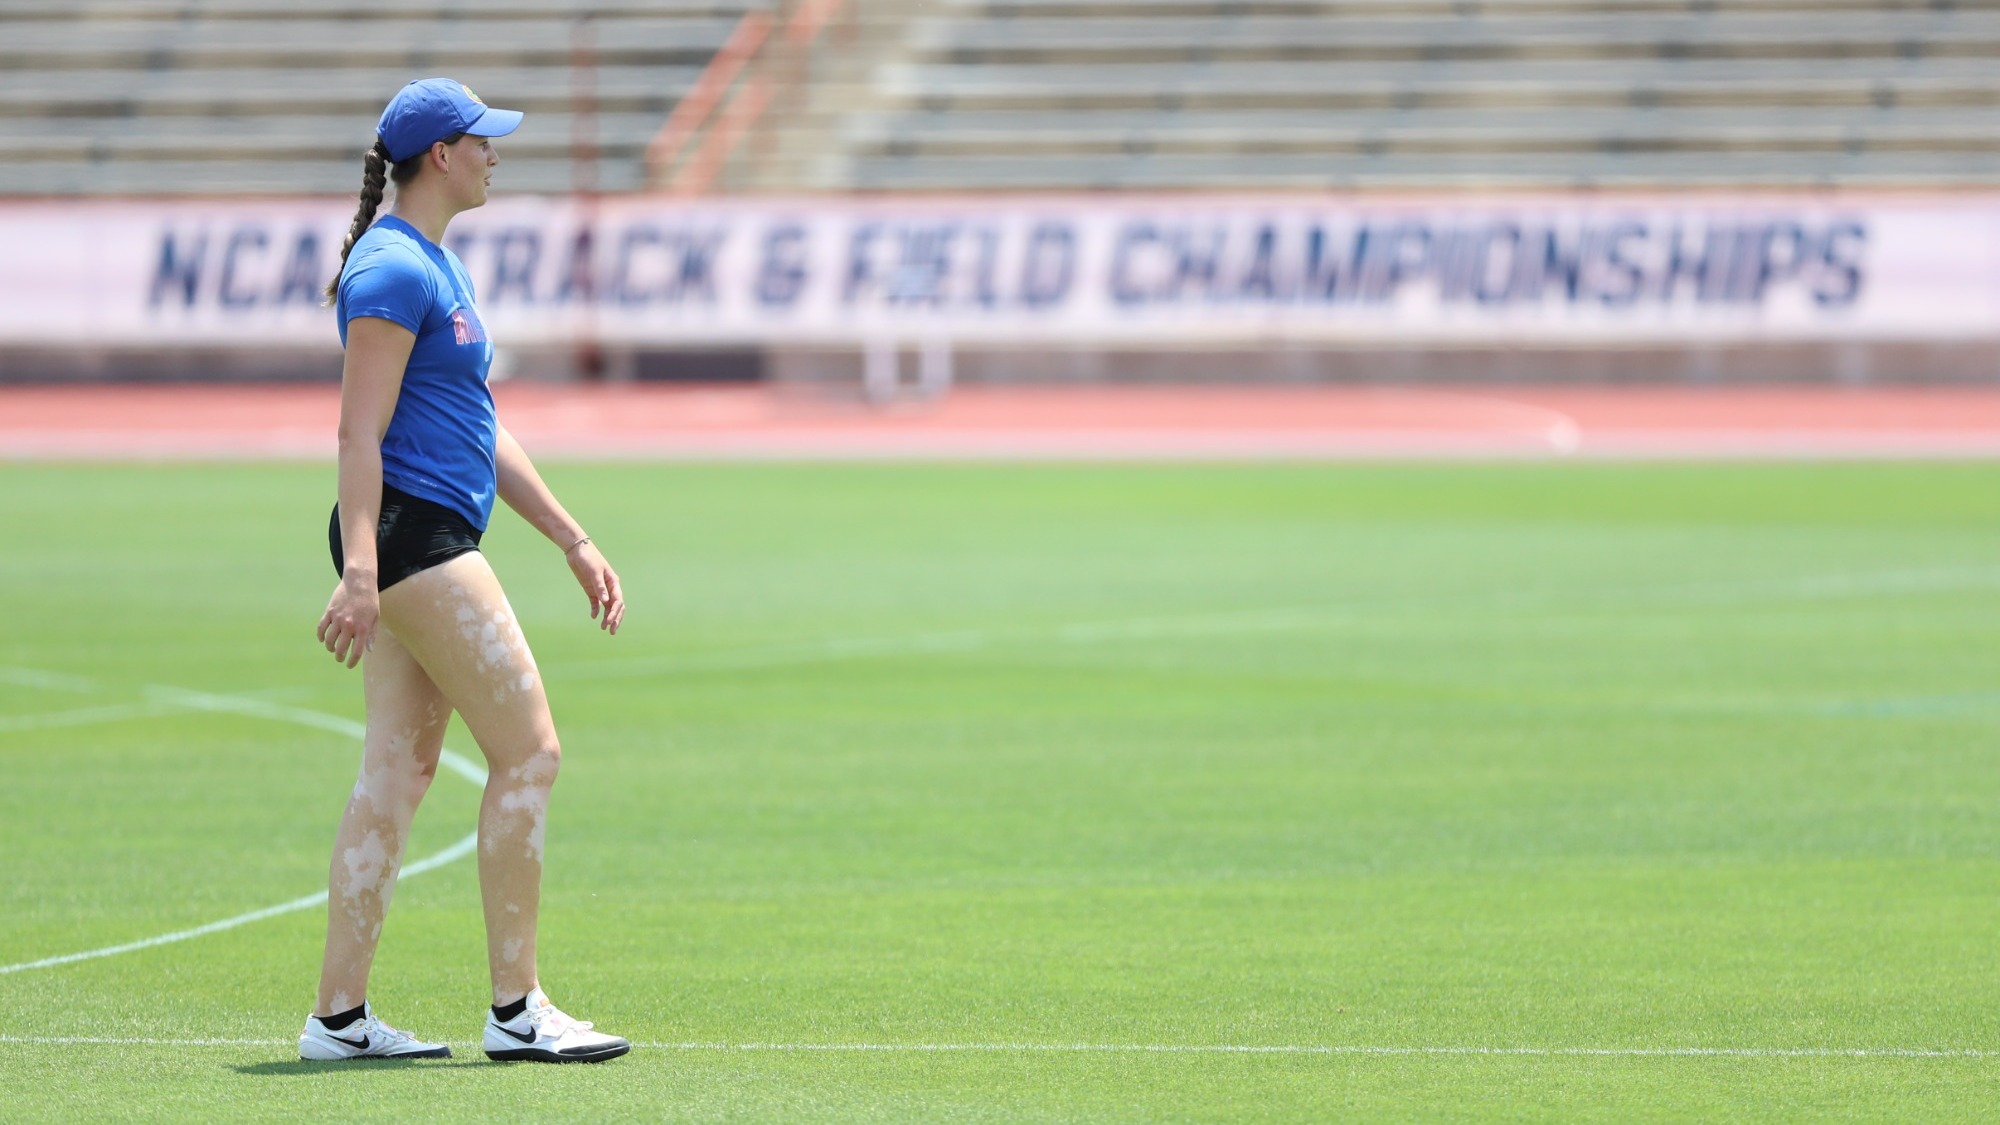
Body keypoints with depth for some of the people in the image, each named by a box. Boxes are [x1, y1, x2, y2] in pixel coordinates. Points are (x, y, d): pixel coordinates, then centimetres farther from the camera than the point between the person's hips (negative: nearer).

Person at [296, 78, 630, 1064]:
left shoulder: (432, 267, 20)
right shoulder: (395, 270, -12)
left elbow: (485, 432, 25)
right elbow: (359, 431, -19)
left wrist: (573, 541, 23)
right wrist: (359, 569, -27)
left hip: (433, 540, 10)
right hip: (408, 530, -10)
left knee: (398, 775, 7)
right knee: (529, 750, -8)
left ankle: (339, 1014, 6)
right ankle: (515, 1009, -4)